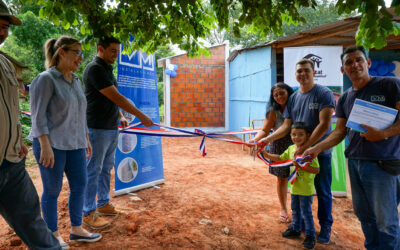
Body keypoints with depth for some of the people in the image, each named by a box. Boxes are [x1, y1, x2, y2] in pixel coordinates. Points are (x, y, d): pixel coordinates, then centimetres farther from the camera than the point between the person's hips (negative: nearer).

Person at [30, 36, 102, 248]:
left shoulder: (75, 81, 11)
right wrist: (45, 146, -20)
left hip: (74, 143, 7)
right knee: (52, 190, 5)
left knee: (80, 185, 10)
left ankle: (76, 230, 26)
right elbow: (38, 114, -14)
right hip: (52, 144, -7)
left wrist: (86, 139, 16)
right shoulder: (46, 79, -10)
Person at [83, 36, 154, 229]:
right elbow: (116, 97, -21)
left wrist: (120, 116, 9)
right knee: (93, 171, 0)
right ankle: (88, 213, 12)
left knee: (106, 169, 16)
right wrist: (141, 116, -20)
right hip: (97, 129, -9)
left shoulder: (107, 69, 15)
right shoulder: (94, 69, -16)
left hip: (111, 129, 9)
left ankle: (103, 204, 30)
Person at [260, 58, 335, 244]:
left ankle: (325, 227, 25)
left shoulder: (324, 94, -9)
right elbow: (286, 126, 5)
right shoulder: (293, 98, 7)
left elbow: (324, 125, -17)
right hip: (299, 151, 5)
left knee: (323, 191, 7)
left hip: (320, 152, -5)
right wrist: (268, 138, -9)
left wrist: (305, 146, -19)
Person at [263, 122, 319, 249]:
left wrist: (301, 166, -30)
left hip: (306, 189, -7)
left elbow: (317, 170, -24)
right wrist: (266, 154, 5)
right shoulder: (290, 149, 1)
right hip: (295, 187, 7)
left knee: (306, 212, 4)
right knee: (295, 210, 22)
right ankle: (295, 229, 40)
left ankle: (310, 236, 20)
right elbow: (280, 158, 14)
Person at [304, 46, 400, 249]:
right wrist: (317, 148, -2)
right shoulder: (344, 99, 12)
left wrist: (384, 133, -22)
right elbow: (340, 131, 10)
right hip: (354, 162, 6)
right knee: (364, 215, 16)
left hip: (382, 163, -5)